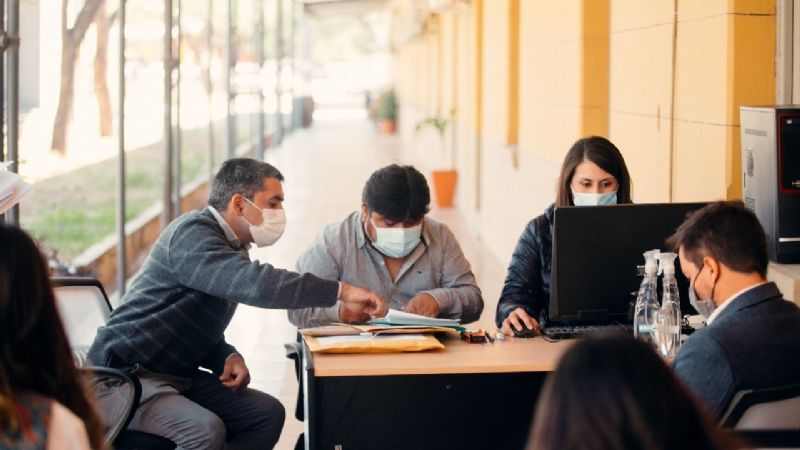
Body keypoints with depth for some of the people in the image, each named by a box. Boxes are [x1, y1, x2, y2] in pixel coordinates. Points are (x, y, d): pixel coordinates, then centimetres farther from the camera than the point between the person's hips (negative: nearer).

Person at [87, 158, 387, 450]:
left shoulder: (234, 249, 14)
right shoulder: (192, 234, -17)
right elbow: (257, 284, -34)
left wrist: (228, 358, -3)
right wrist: (340, 291, -30)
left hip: (177, 378, 10)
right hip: (122, 376, -10)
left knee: (267, 413, -1)